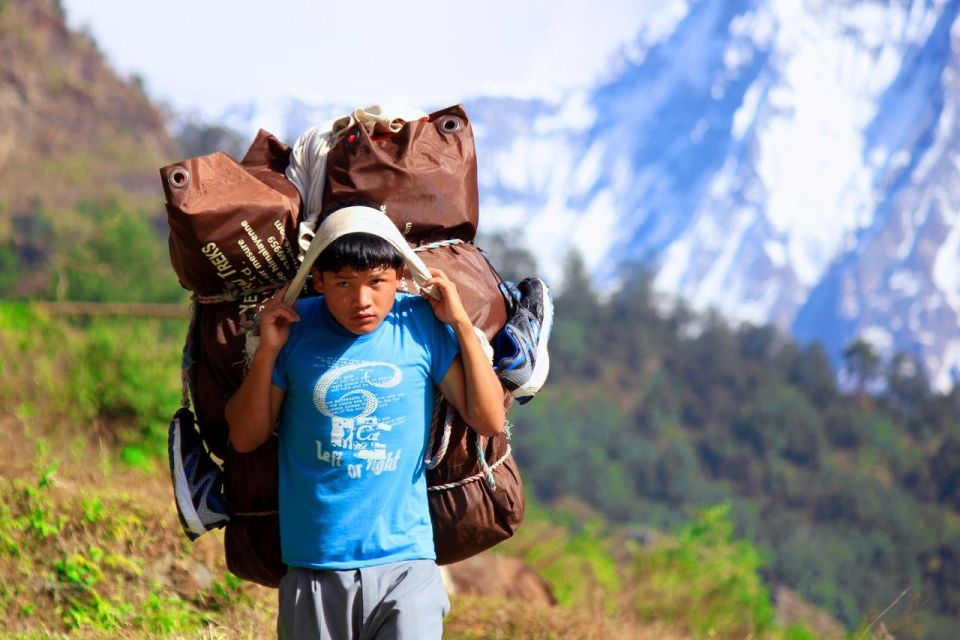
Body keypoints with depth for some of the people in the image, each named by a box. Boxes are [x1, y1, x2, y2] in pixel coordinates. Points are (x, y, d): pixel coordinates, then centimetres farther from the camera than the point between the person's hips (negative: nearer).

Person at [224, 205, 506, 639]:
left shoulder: (422, 324, -2)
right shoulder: (295, 329, -3)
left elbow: (489, 421, -1)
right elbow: (245, 438, 2)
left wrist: (462, 324, -5)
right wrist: (268, 351, -9)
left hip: (404, 560, -1)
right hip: (313, 566, 1)